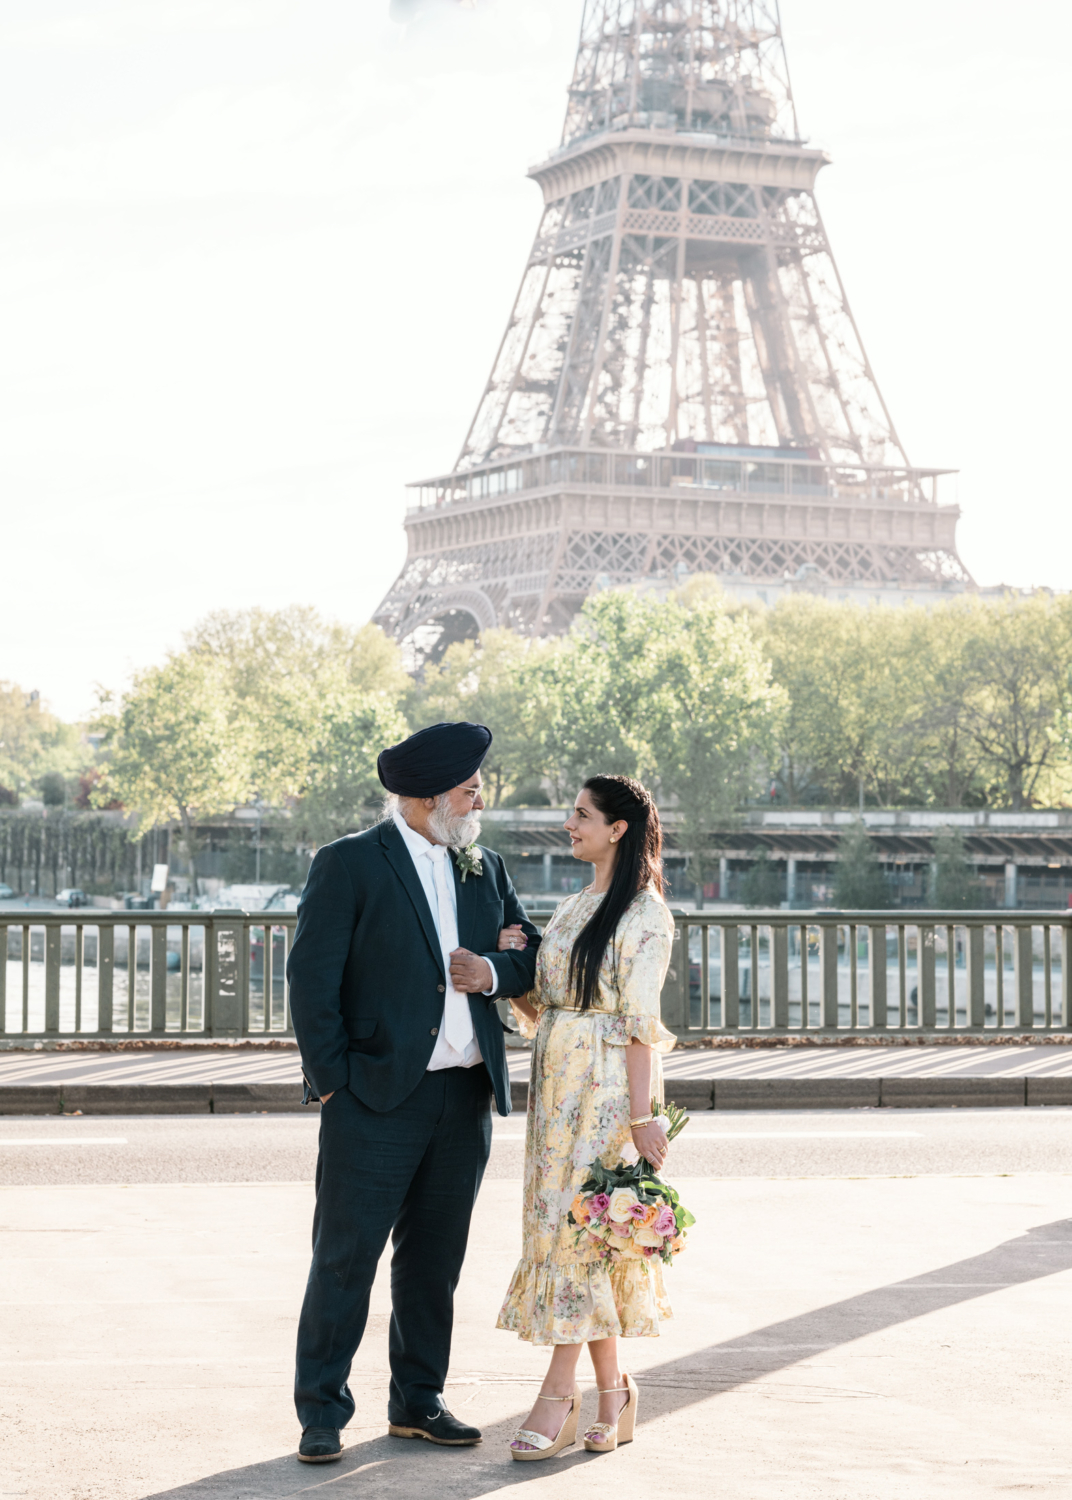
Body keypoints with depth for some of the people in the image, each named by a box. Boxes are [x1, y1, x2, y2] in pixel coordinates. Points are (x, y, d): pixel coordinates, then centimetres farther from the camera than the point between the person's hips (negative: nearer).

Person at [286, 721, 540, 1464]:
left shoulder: (486, 868, 14)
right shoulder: (348, 865, -5)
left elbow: (532, 954, 20)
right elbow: (313, 977, -8)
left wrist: (494, 971, -3)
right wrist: (331, 1080, -11)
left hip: (466, 1096, 6)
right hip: (377, 1096, -6)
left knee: (435, 1257, 12)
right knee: (346, 1257, -2)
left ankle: (417, 1401, 23)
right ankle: (323, 1413, 5)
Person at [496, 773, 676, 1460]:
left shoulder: (644, 915, -8)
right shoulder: (572, 910, 17)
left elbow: (641, 1022, -14)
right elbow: (540, 1011, 17)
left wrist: (641, 1114, -18)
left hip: (609, 1085, -8)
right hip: (558, 1083, 8)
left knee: (580, 1223, -8)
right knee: (566, 1223, 6)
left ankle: (558, 1396, -5)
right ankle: (614, 1392, 12)